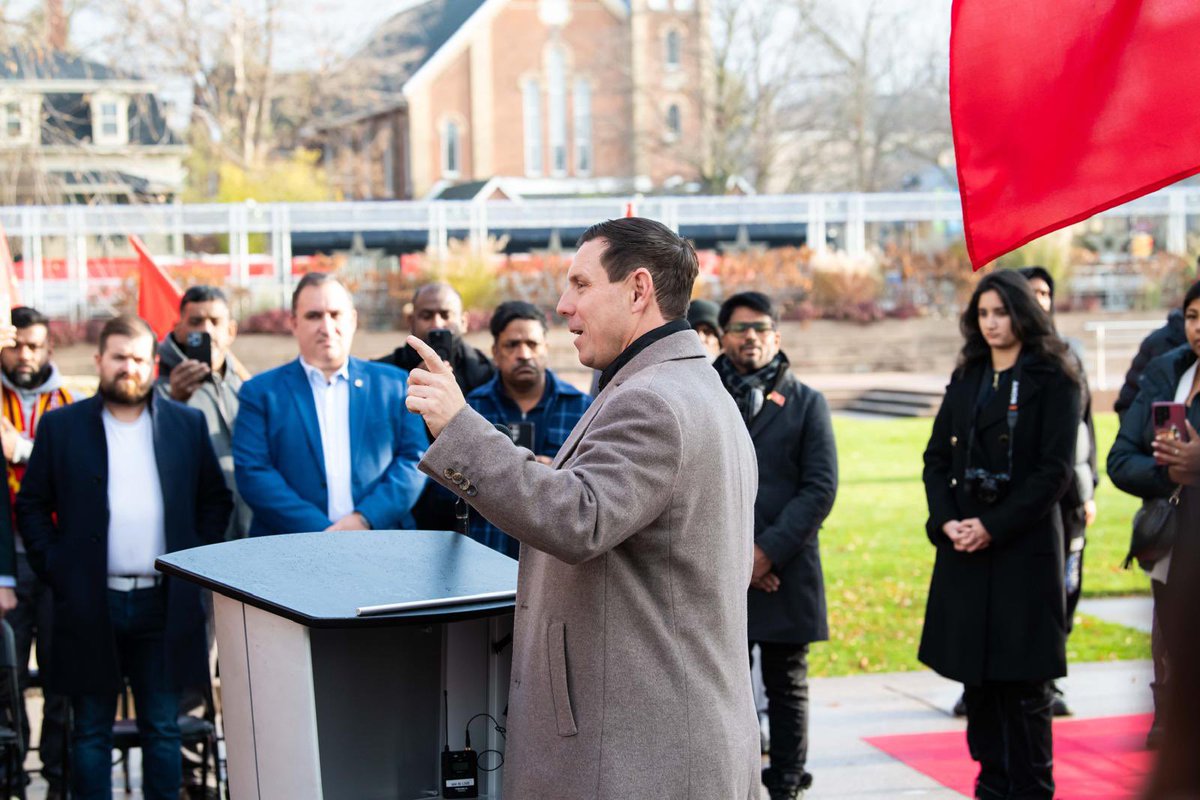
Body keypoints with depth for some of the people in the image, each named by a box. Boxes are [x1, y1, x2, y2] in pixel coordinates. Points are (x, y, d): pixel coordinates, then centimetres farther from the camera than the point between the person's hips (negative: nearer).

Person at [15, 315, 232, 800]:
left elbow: (216, 500, 13)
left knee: (162, 730, 7)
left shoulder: (188, 424, 7)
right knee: (91, 732, 6)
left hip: (164, 603, 1)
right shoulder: (61, 427, 3)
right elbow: (31, 506, 6)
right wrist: (54, 569, -3)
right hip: (89, 604, -1)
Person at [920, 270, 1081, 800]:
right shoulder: (965, 382, 14)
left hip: (1024, 549, -5)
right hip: (964, 548, 5)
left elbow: (1056, 469, -9)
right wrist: (946, 521, -5)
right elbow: (937, 459, 12)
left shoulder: (1053, 381, -2)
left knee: (1023, 683, -2)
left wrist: (994, 528, -14)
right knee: (978, 677, 6)